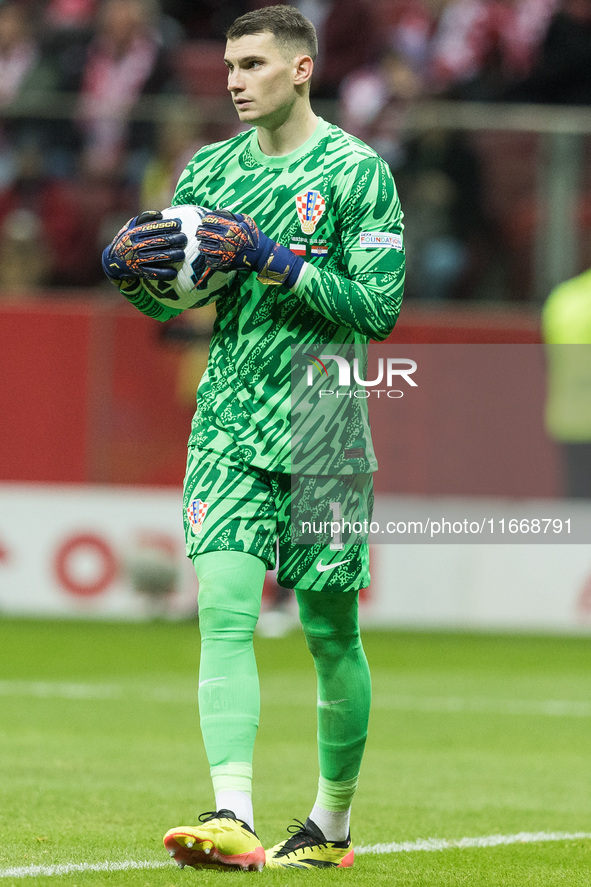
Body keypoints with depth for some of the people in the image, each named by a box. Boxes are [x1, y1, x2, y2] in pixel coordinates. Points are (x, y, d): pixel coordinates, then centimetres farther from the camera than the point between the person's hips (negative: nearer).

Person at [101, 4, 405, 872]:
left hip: (321, 426, -3)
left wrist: (268, 258, -18)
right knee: (224, 606, -14)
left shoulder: (356, 172, -4)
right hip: (227, 421, 3)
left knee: (330, 630, 5)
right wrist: (128, 264, -7)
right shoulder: (211, 169, 11)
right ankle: (233, 818, -23)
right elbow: (167, 302, 15)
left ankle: (332, 825, 21)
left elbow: (378, 308, -11)